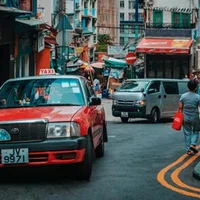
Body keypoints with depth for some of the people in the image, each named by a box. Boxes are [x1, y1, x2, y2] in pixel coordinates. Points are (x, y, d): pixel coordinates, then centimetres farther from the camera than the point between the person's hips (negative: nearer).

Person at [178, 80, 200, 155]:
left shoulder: (183, 96, -5)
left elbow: (180, 107, -2)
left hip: (185, 118, 2)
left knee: (187, 133, 10)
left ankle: (188, 149, 9)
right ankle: (193, 144, -1)